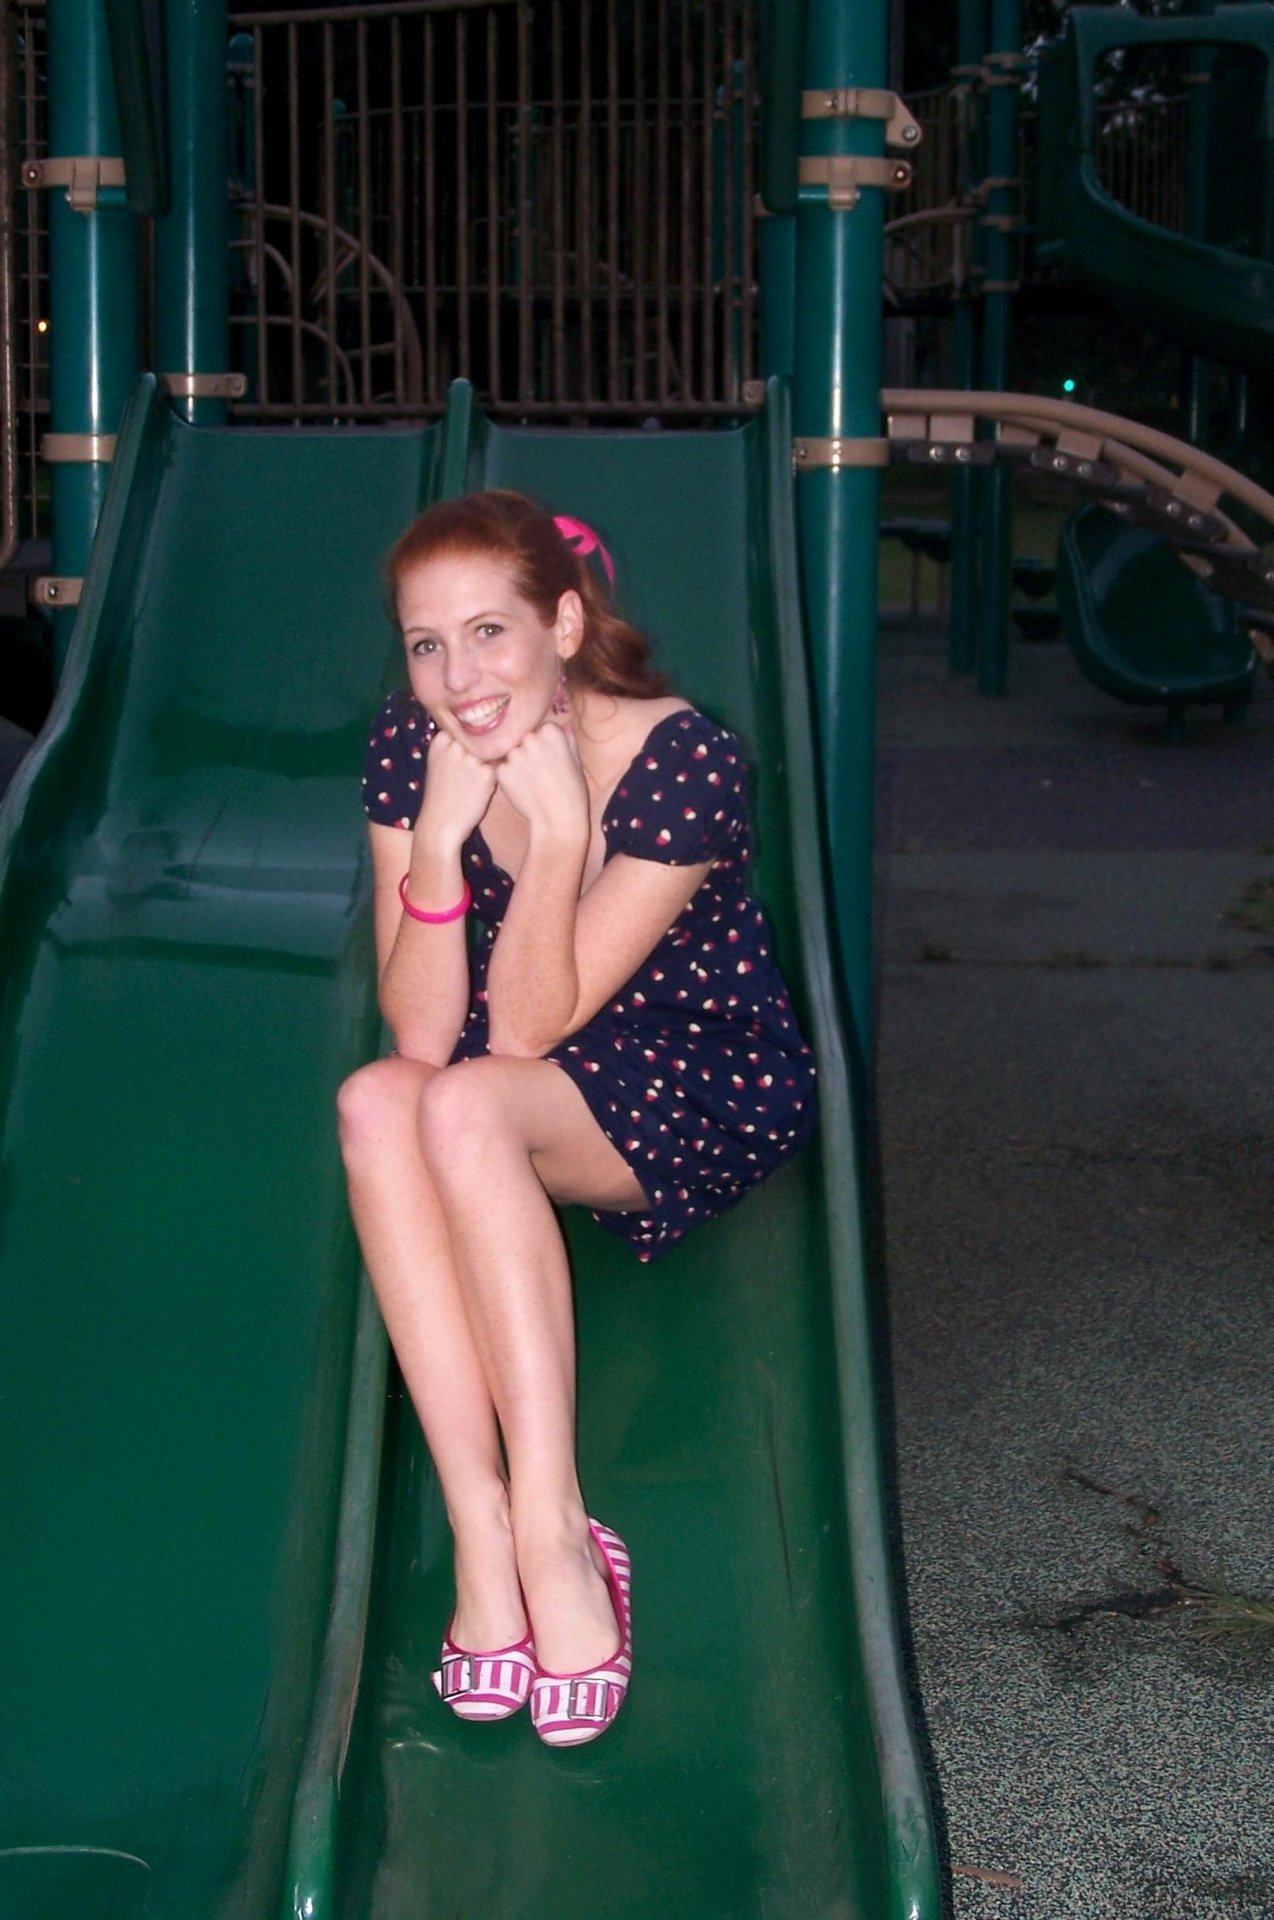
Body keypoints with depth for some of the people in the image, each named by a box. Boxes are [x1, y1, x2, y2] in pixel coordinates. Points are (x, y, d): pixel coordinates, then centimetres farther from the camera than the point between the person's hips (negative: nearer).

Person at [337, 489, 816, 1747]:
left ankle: (554, 1533, -32)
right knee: (376, 1103, -29)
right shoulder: (408, 747, -8)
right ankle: (482, 1536, -32)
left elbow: (524, 1030, -23)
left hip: (712, 1090, -5)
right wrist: (438, 837, -26)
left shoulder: (682, 763, -22)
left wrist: (558, 823, -32)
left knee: (465, 1107, -33)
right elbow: (421, 1034, -14)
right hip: (529, 1098, 5)